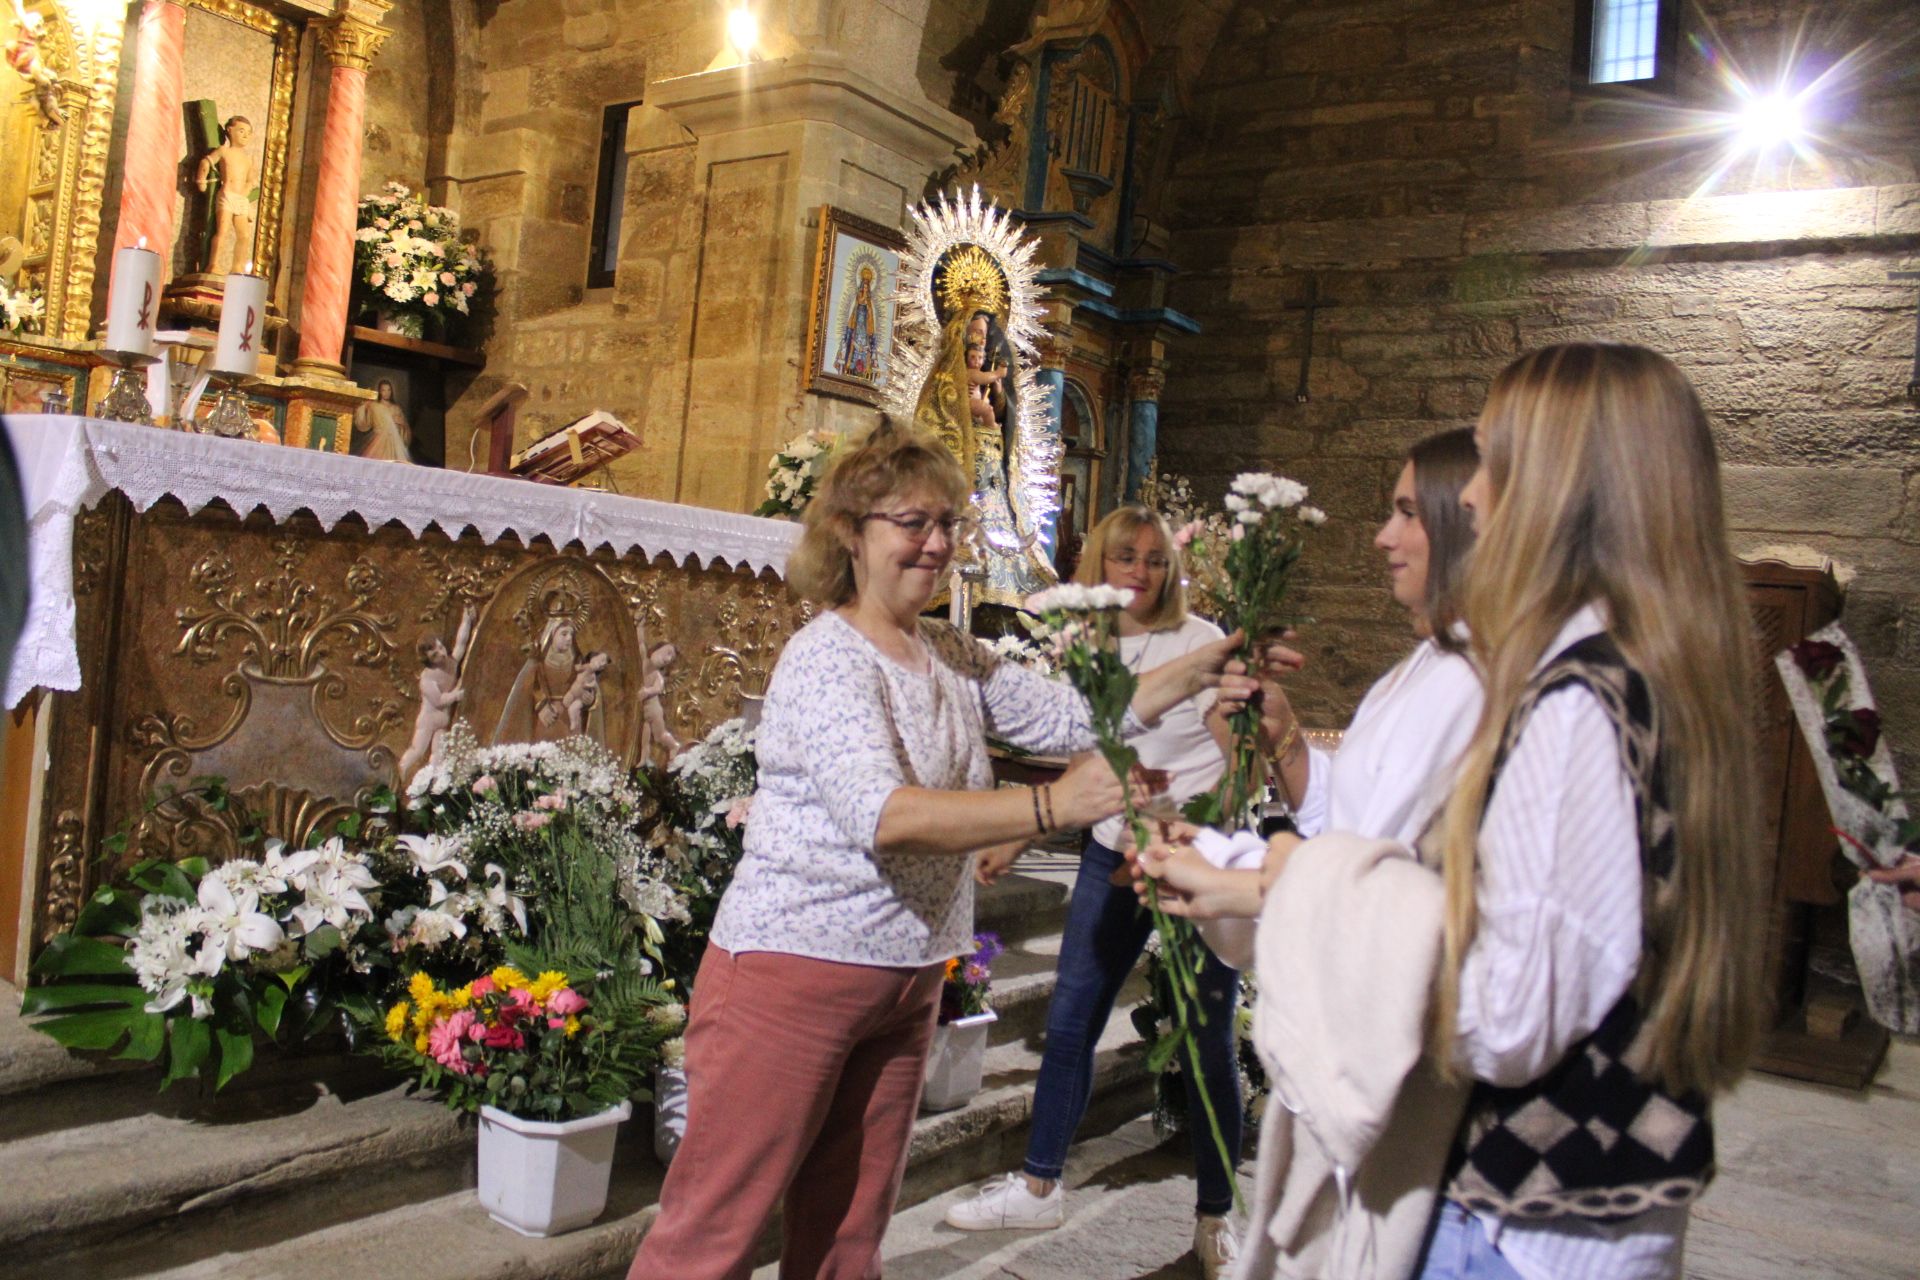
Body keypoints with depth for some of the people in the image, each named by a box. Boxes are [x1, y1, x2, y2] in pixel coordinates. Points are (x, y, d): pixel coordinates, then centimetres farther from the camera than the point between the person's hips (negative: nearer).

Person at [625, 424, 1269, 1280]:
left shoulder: (953, 658, 8)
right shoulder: (826, 659, -16)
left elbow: (1072, 717, 9)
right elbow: (884, 816, -30)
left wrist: (1194, 673, -5)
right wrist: (1049, 807, -39)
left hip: (905, 981, 8)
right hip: (793, 974, -7)